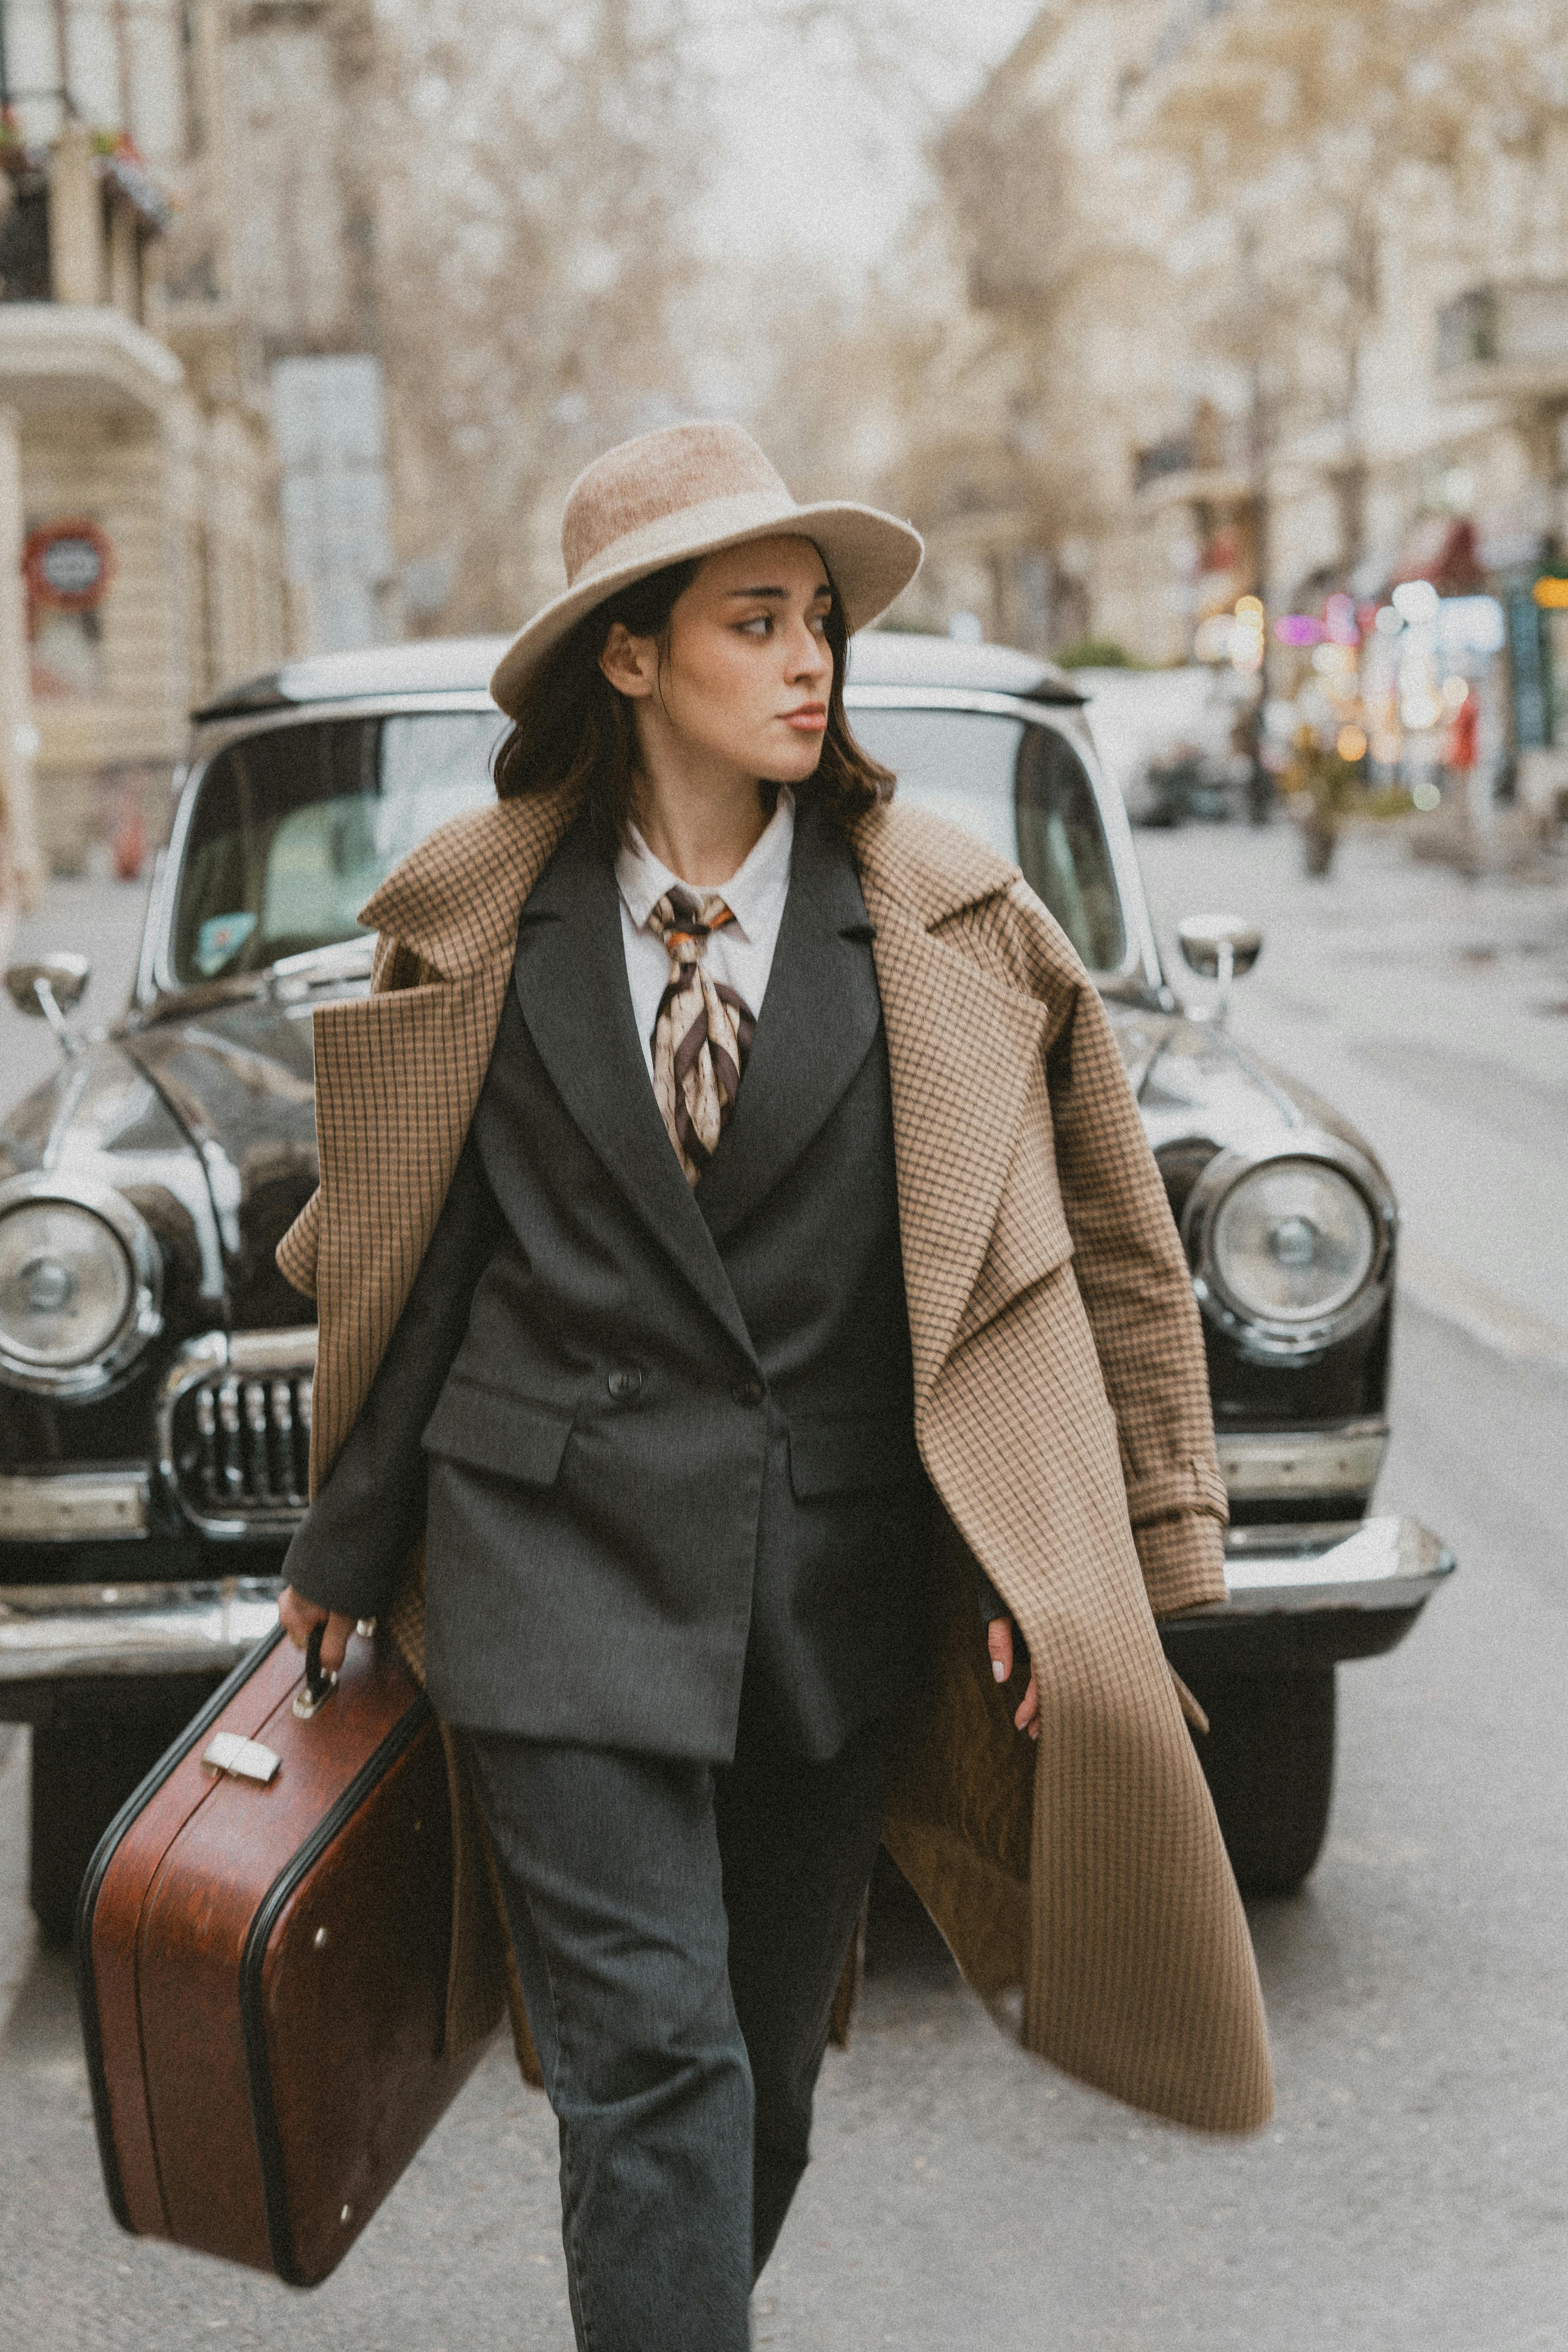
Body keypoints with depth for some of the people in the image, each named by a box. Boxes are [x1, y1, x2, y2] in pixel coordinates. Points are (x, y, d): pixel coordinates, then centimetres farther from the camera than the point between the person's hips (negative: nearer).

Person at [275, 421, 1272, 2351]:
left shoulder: (951, 927, 1)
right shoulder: (479, 924, 0)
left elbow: (1109, 1246, 5)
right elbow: (405, 1256, 9)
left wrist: (1086, 1566, -2)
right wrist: (345, 1555, 12)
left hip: (839, 1581, 2)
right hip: (562, 1557, -2)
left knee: (767, 2055, 14)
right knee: (649, 2065, -7)